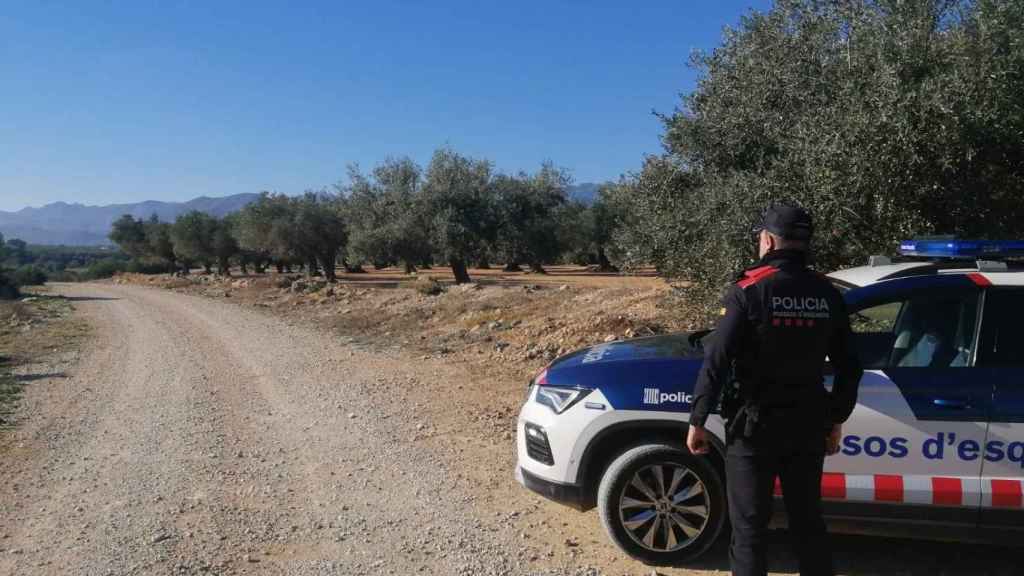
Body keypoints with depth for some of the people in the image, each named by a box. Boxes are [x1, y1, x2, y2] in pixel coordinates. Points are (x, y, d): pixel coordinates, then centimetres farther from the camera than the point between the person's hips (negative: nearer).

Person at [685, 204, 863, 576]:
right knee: (808, 522, 19)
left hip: (754, 426, -5)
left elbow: (716, 362, -17)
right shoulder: (827, 294, 3)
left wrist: (697, 421, -9)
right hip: (808, 426, 5)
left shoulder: (749, 291, -13)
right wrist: (836, 420, 19)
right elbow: (848, 367, 8)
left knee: (749, 528, 6)